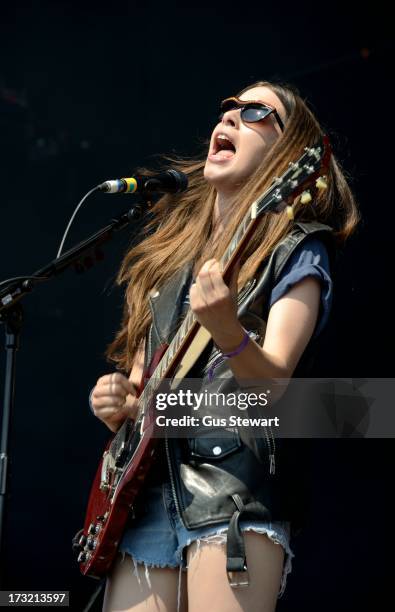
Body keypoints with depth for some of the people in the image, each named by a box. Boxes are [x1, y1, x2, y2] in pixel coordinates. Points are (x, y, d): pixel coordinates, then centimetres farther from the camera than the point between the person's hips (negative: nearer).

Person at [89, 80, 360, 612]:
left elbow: (274, 379, -14)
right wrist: (117, 402, 3)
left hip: (235, 481, -6)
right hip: (148, 484, 6)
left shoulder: (297, 248, 1)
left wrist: (227, 332, -33)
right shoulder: (171, 245, 19)